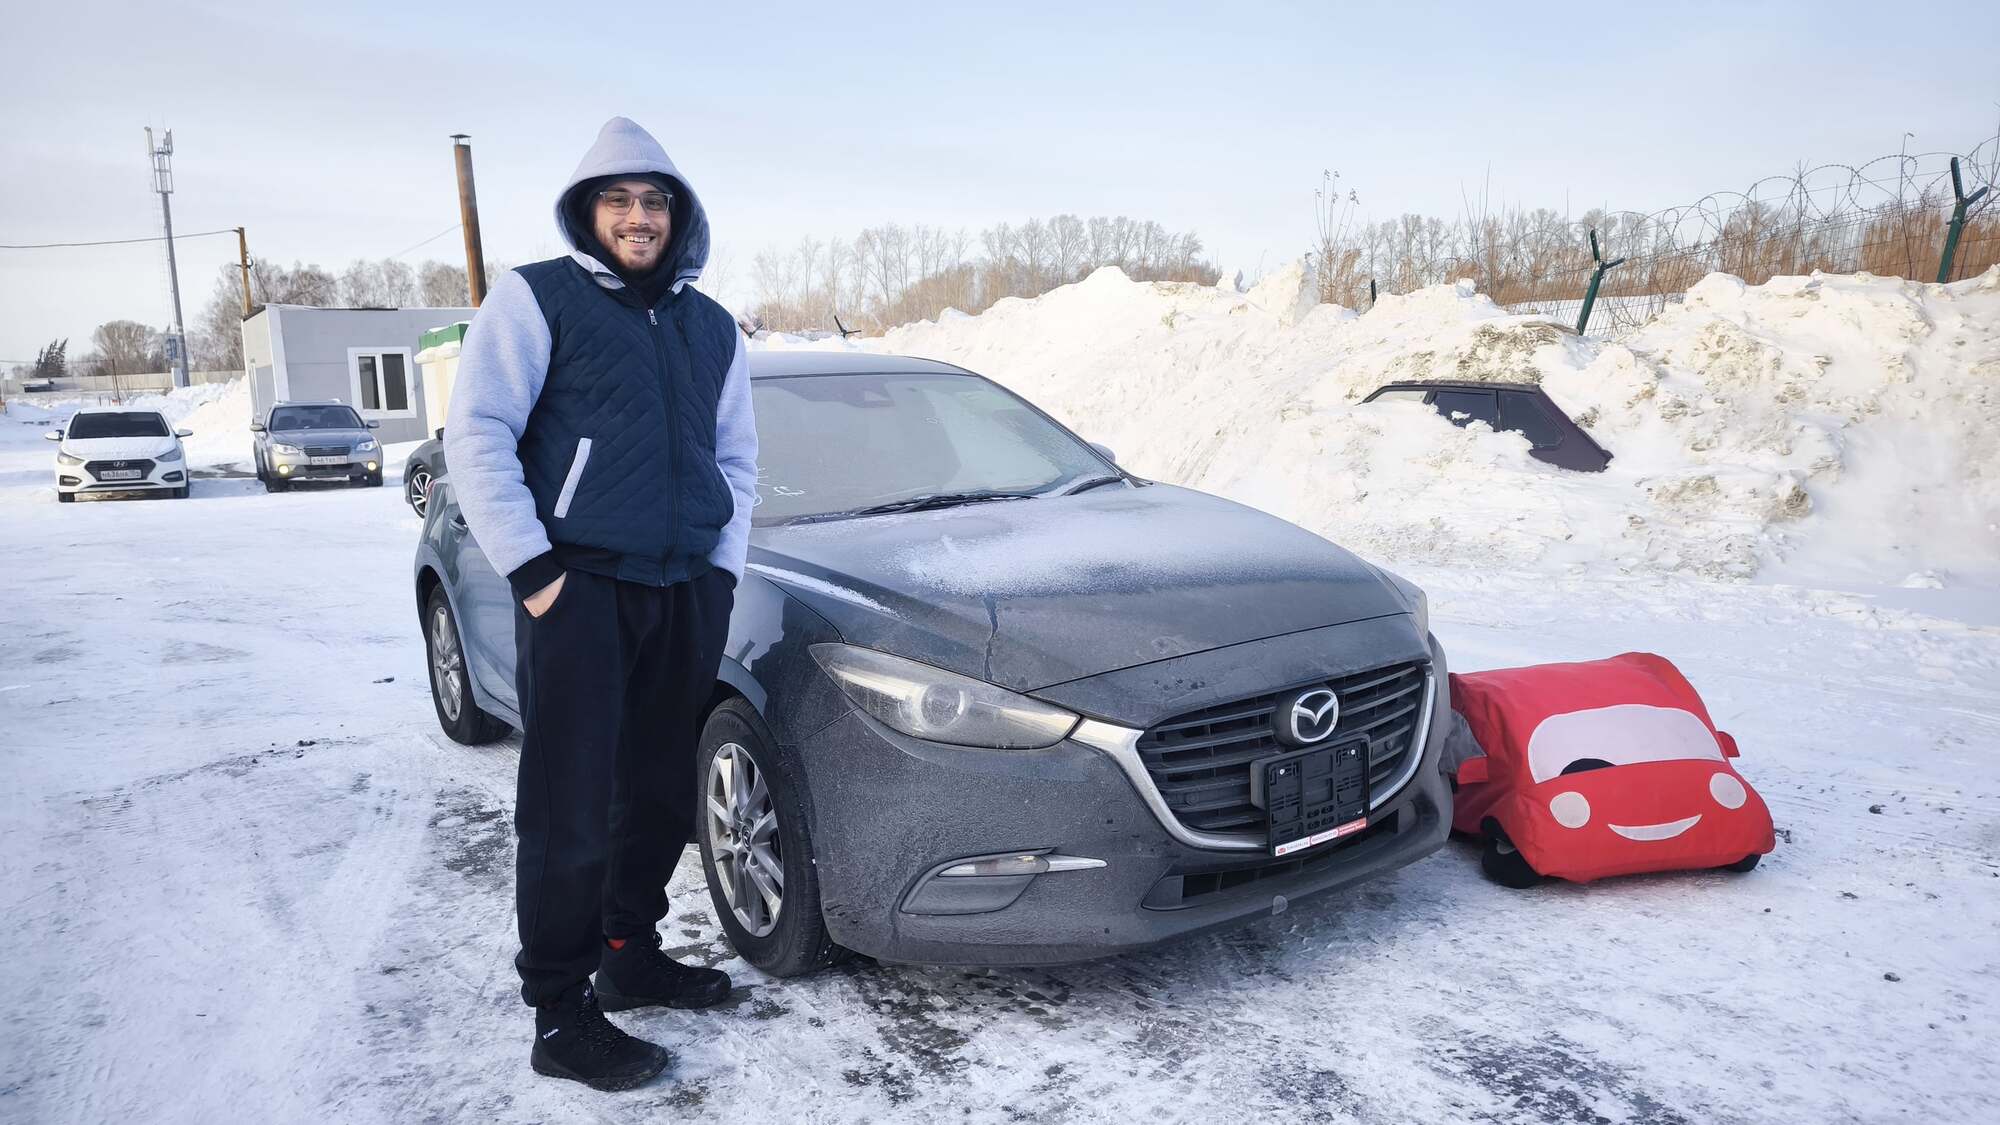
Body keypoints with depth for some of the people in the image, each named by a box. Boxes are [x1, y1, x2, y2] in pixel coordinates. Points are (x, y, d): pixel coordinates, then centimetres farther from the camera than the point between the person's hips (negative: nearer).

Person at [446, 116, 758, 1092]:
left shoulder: (710, 325, 16)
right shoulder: (535, 299, -1)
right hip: (579, 589, -5)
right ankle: (560, 1016, 8)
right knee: (570, 811, -3)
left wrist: (723, 568, 9)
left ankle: (631, 954, 30)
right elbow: (477, 436, -7)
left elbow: (736, 454, 19)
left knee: (662, 793, 12)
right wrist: (531, 568, -13)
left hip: (687, 593, 6)